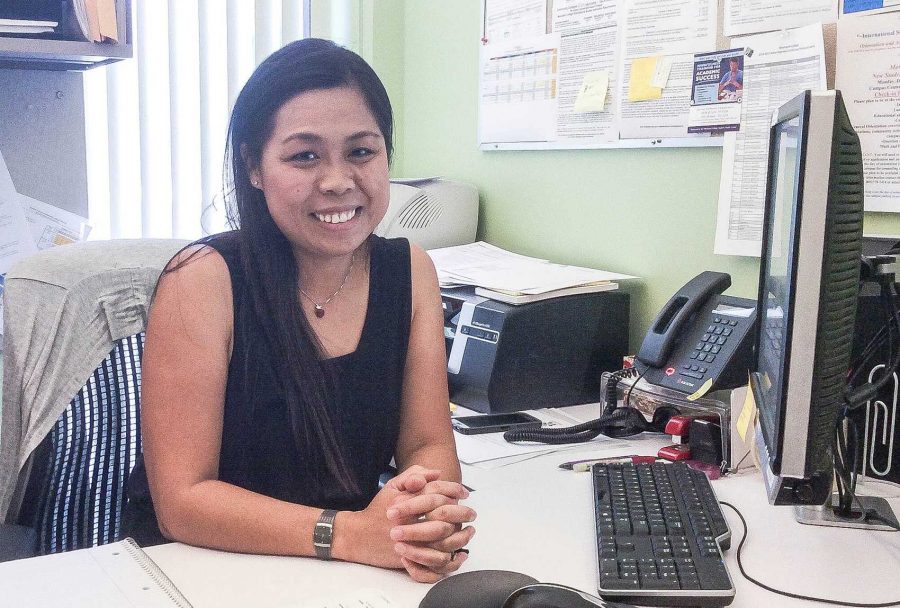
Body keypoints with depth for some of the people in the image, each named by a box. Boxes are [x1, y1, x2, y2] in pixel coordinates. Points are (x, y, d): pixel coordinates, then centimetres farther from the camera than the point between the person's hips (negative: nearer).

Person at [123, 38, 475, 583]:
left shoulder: (412, 272, -2)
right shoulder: (204, 279, -15)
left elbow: (430, 445, -2)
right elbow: (182, 499, -17)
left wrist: (431, 505, -24)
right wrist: (351, 533, -29)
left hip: (353, 578, 3)